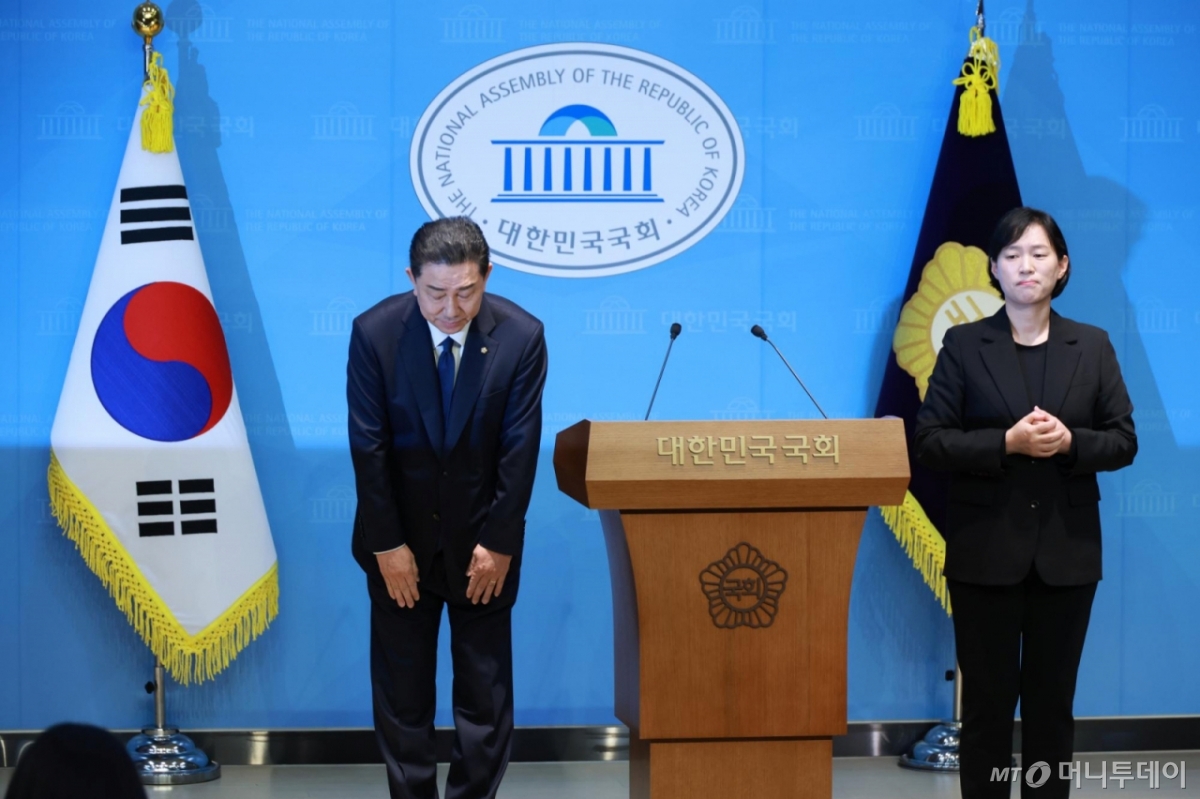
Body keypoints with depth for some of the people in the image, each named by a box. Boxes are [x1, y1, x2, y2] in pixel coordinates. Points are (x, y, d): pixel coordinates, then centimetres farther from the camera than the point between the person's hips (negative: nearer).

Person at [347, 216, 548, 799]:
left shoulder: (521, 336, -14)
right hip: (401, 536, 0)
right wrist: (387, 543, -11)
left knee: (486, 686, 5)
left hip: (481, 538, 0)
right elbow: (368, 445, -11)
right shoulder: (375, 333, -15)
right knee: (401, 687, 7)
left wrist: (499, 542, -10)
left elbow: (520, 448, -11)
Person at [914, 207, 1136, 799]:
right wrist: (1007, 443, -19)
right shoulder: (963, 345, 0)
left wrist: (1069, 442, -16)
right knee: (986, 698, 3)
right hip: (986, 548, -2)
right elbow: (929, 441, -5)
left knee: (1052, 699, 8)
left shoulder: (1093, 346, 5)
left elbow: (1123, 440, 3)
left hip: (1066, 549, 2)